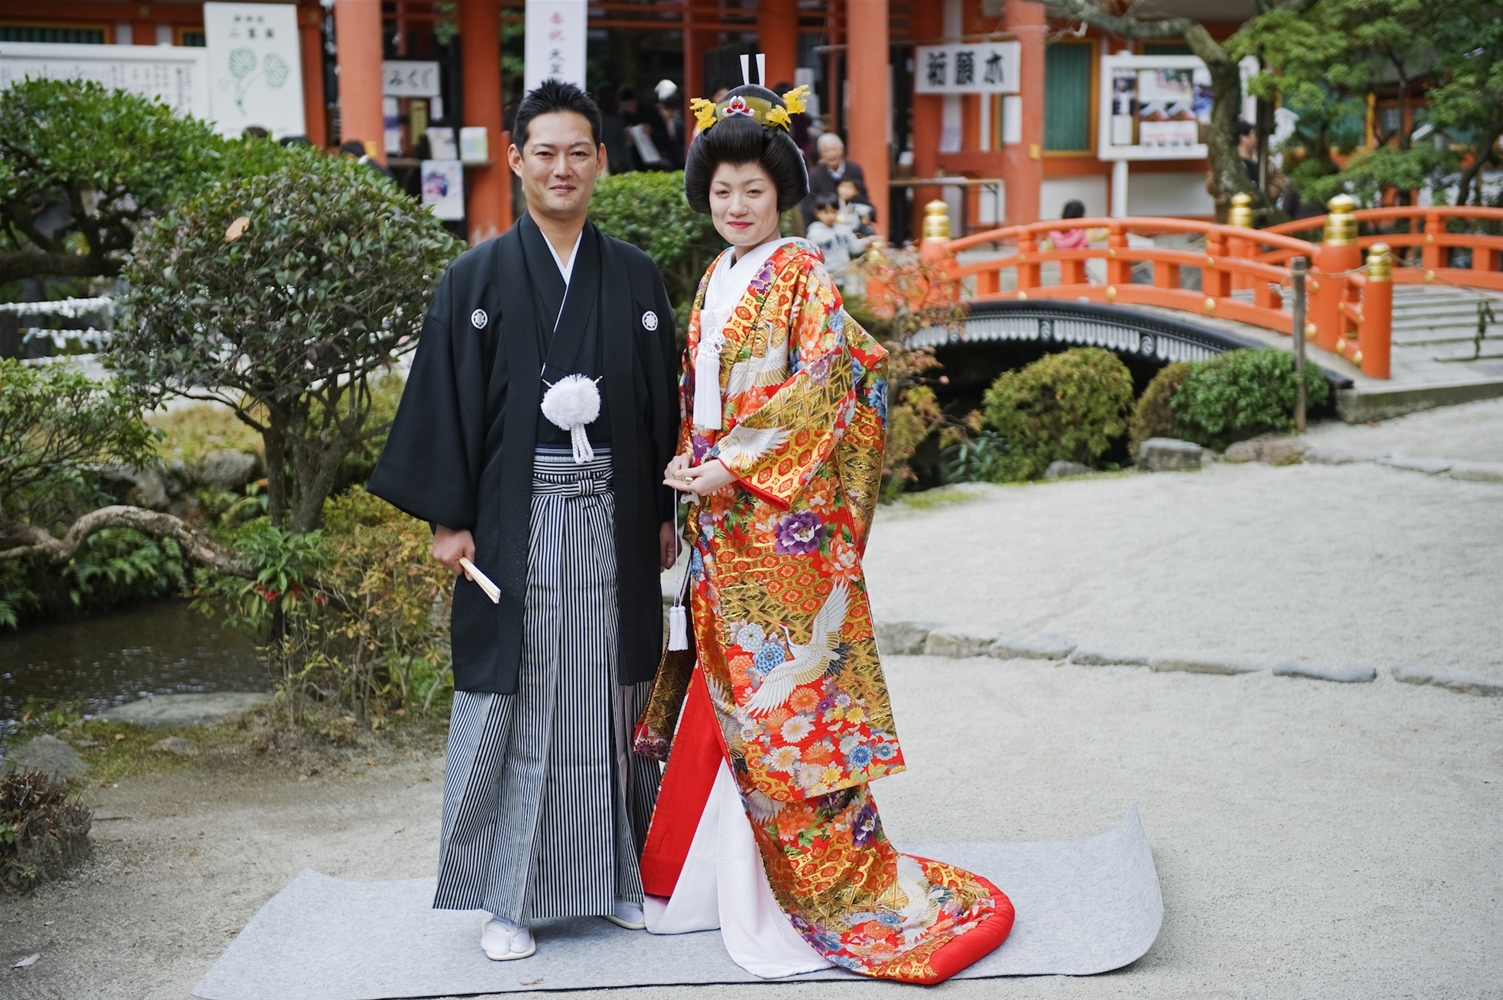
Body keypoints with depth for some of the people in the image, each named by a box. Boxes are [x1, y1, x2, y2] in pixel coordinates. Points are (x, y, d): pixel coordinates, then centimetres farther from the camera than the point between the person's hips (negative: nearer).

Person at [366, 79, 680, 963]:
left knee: (610, 697, 8)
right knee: (515, 703, 2)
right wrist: (448, 518, -6)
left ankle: (614, 875, 21)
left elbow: (663, 400, 10)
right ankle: (509, 896, 12)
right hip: (517, 519, -2)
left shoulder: (636, 278, 8)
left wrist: (667, 515, 7)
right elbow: (448, 401, -1)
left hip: (613, 520, 2)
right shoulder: (478, 278, 1)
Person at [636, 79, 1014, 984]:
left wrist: (734, 467, -16)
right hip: (721, 512, 7)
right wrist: (686, 460, 3)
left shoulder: (802, 274, -6)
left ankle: (843, 883, 5)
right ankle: (718, 874, 21)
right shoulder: (716, 279, 16)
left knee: (780, 692, -5)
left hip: (784, 511, -7)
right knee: (727, 690, 11)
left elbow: (820, 387, -15)